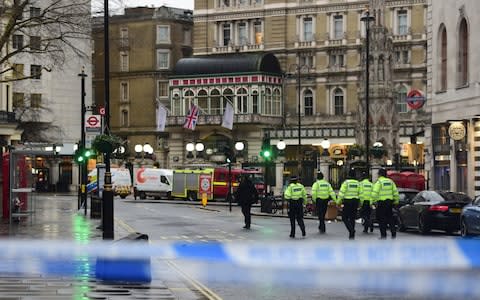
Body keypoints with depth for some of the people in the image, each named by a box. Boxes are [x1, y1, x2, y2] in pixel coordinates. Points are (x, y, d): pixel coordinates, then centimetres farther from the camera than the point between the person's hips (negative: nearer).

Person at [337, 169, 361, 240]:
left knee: (345, 218, 3)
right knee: (352, 218, 12)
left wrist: (338, 202, -3)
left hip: (347, 202, -5)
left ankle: (351, 230, -18)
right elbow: (360, 194, 7)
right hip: (355, 202, 5)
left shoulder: (346, 182, -9)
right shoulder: (358, 183, 5)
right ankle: (352, 234, 12)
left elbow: (341, 193, -11)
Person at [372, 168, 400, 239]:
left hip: (381, 202, -5)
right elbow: (395, 192, 11)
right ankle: (393, 233, 8)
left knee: (382, 219, 1)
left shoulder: (378, 182, -8)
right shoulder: (390, 181, 10)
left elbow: (375, 193, -17)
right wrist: (396, 200, 17)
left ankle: (383, 235, -1)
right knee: (390, 218, 14)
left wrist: (374, 201, -12)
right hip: (389, 201, 5)